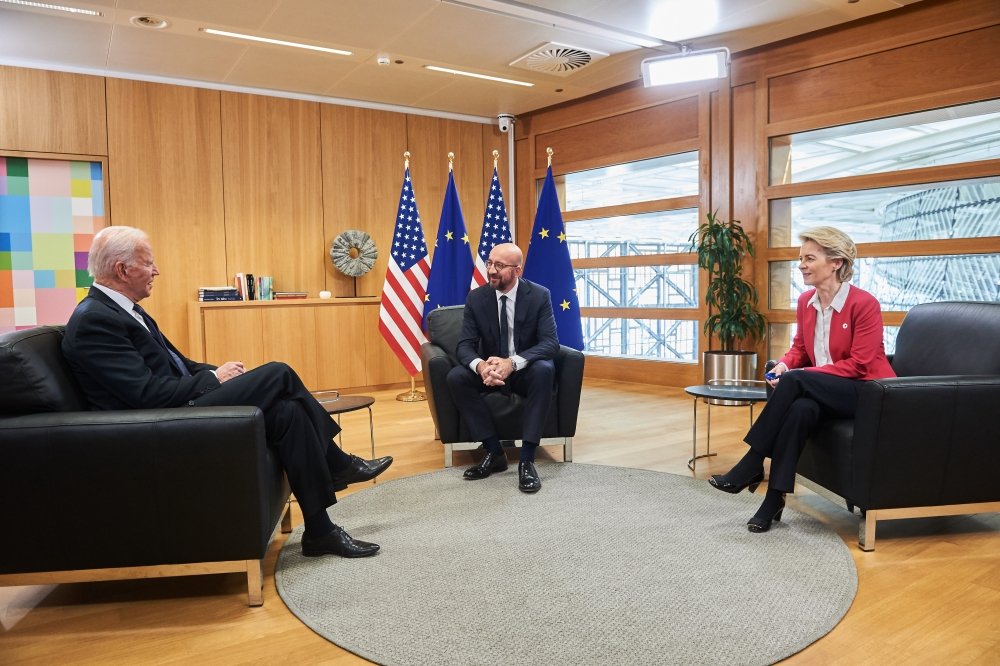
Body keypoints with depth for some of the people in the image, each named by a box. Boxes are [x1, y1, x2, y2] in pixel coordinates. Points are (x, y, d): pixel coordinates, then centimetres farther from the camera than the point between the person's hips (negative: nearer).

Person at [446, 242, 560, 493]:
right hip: (490, 370, 3)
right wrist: (480, 366, -37)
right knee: (455, 376, -25)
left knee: (544, 369, -35)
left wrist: (513, 363, -40)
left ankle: (527, 459, -31)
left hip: (526, 371, -2)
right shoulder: (475, 298, -6)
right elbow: (464, 345, -11)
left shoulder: (539, 295, -12)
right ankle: (494, 452, -18)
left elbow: (550, 343, -21)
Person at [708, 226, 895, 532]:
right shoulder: (806, 301, 3)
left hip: (868, 392, -5)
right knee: (800, 409, -33)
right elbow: (800, 348, 13)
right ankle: (774, 499, -28)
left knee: (794, 381, -32)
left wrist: (798, 374, -25)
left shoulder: (864, 303, -16)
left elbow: (858, 365, -18)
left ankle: (751, 466, -24)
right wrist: (785, 364, -12)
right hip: (824, 392, 5)